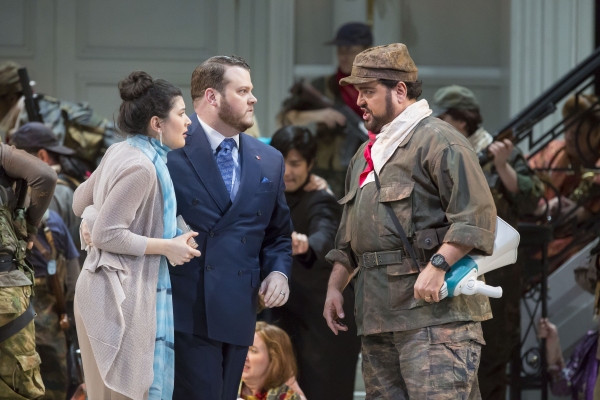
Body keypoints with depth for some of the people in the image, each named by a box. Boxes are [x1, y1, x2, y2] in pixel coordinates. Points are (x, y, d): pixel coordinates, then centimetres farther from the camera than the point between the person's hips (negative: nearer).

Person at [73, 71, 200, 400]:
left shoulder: (119, 153, 10)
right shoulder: (141, 168, -18)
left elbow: (81, 201, 21)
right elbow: (107, 235, -20)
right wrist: (166, 246, -14)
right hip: (121, 295, -10)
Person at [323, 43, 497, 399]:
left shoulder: (438, 140, -7)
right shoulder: (367, 155, 23)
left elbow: (476, 216, -16)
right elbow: (349, 237, 30)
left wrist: (437, 266, -23)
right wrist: (335, 287, 21)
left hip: (434, 313, -9)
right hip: (377, 316, 9)